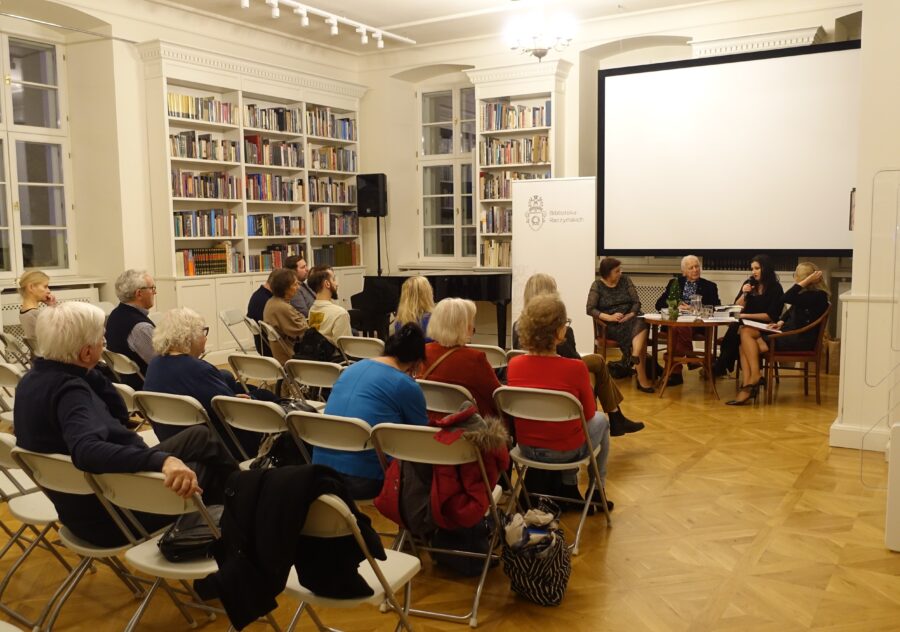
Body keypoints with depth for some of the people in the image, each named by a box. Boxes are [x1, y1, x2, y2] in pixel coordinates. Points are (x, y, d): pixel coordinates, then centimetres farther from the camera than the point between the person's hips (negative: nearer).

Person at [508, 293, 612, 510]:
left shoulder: (514, 365, -13)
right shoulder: (575, 368, -25)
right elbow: (588, 413, -9)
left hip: (526, 449, 4)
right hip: (566, 452, -4)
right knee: (601, 420, 29)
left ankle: (569, 487, 38)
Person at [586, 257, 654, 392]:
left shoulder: (625, 280, 9)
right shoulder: (597, 286, -1)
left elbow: (636, 302, 5)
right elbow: (590, 309, -8)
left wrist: (630, 315, -15)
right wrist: (609, 317, -22)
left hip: (630, 319, 4)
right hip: (610, 325, -4)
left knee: (640, 325, -33)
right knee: (640, 337, -30)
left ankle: (634, 359, -40)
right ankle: (642, 378, -34)